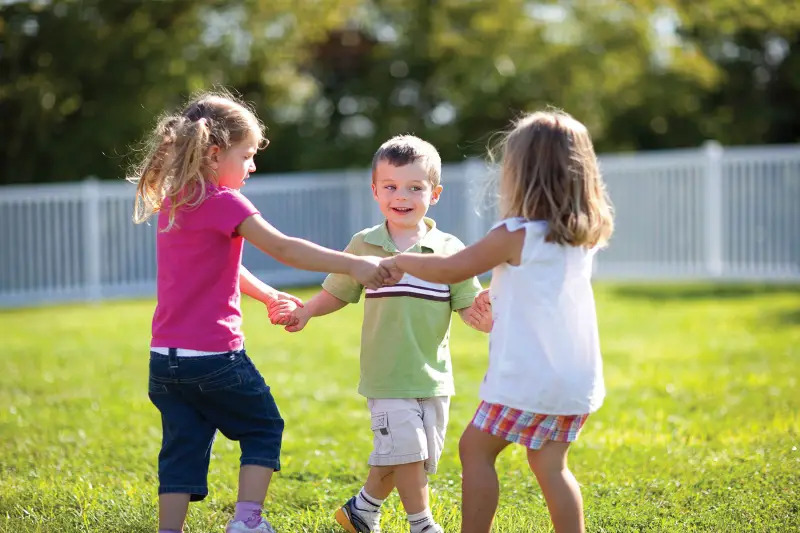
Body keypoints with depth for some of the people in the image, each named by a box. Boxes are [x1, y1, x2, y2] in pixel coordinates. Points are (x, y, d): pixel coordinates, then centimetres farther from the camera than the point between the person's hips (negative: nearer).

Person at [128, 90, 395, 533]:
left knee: (183, 447, 10)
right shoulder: (222, 202, -13)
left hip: (166, 358, 7)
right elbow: (284, 249, -21)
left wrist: (270, 296, 21)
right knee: (263, 428, 11)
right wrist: (353, 265, -22)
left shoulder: (173, 200, 12)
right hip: (213, 354, -7)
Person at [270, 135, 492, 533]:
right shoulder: (364, 246, 0)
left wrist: (487, 317, -23)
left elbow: (469, 308, -2)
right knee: (406, 449, -11)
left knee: (407, 458, 11)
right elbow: (338, 293, 11)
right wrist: (305, 311, -4)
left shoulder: (449, 251, -1)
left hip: (433, 376, 2)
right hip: (386, 376, -2)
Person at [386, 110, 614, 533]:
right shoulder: (582, 237, 8)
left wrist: (400, 261, 10)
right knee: (550, 465, 14)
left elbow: (449, 270, -4)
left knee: (475, 449, 6)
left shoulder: (515, 236, -12)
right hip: (574, 376, 7)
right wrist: (500, 292, 27)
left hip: (528, 375, -7)